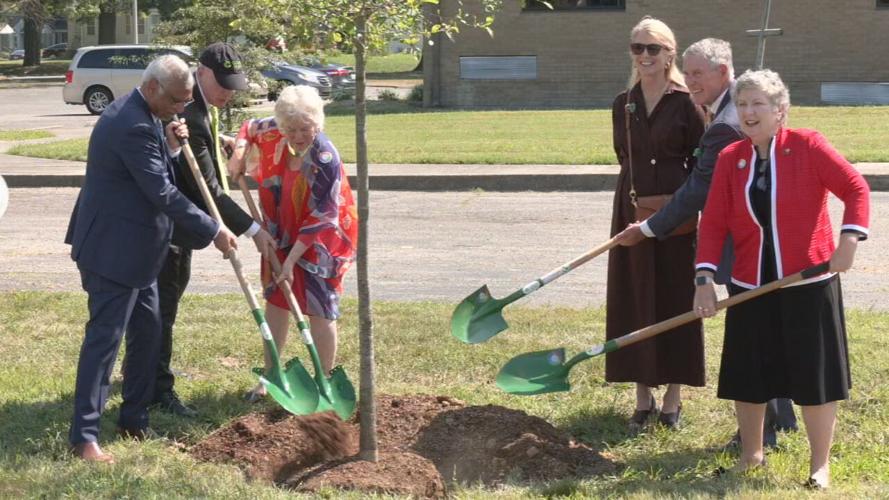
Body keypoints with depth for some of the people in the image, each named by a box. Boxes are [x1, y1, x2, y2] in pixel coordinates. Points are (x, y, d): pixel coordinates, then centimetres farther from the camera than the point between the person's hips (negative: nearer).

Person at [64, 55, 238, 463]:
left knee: (147, 332, 15)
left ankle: (134, 417, 26)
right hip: (114, 249, -11)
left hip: (135, 249, 11)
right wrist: (212, 232, -17)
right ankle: (84, 437, -3)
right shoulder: (133, 126, -24)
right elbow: (162, 194, -24)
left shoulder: (139, 115, 9)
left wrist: (170, 147, -1)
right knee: (105, 337, -7)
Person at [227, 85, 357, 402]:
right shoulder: (275, 132, -12)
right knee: (275, 301, 13)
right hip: (282, 235, 6)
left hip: (319, 242, -6)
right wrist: (239, 153, -7)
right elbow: (250, 128, 14)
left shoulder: (325, 160, -29)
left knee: (319, 310, -2)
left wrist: (292, 260, -23)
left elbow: (320, 220, -25)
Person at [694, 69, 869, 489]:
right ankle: (750, 455, 30)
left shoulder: (807, 146, -8)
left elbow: (856, 188, -9)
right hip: (751, 287, 3)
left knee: (814, 376, 2)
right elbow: (713, 223, 0)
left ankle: (820, 465, 16)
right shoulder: (730, 159, 2)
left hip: (808, 285, -3)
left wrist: (849, 240, -21)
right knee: (747, 376, 9)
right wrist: (704, 279, -9)